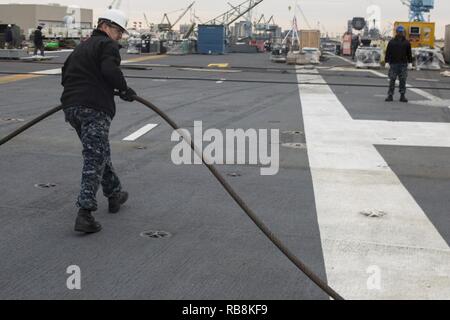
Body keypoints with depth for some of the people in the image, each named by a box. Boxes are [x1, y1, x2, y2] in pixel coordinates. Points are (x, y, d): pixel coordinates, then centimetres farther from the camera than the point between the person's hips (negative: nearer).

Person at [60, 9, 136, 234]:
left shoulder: (82, 46, 25)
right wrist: (124, 90, -7)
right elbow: (110, 70, -19)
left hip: (70, 107, 9)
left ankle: (114, 194, 37)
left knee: (100, 153, 23)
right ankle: (84, 213, -15)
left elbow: (66, 74, 25)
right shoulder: (107, 45, -1)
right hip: (94, 108, -9)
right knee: (94, 159, -9)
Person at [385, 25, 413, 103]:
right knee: (392, 80, -1)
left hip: (403, 64, 1)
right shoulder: (392, 42, 6)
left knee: (403, 81, 1)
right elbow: (388, 53, 5)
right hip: (393, 64, -1)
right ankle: (390, 95, 3)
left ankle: (402, 96, 5)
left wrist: (410, 62, 4)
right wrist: (387, 61, -4)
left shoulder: (406, 42, 9)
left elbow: (409, 53, 11)